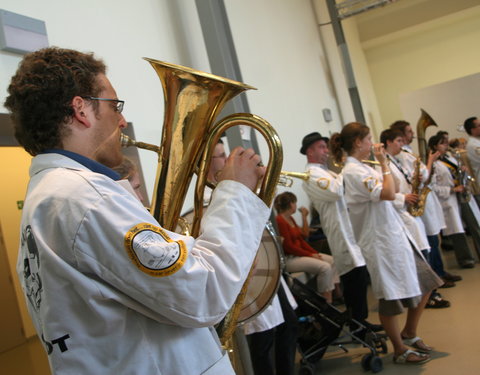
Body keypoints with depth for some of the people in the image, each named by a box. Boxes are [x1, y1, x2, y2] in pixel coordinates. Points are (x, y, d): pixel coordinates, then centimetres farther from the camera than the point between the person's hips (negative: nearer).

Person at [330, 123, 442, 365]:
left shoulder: (362, 168, 12)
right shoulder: (353, 171, -17)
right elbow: (388, 194, -25)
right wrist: (384, 163, -17)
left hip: (394, 234, 10)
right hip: (380, 240, -10)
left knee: (424, 284, 15)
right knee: (391, 299, 3)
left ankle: (409, 333, 31)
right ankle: (400, 351, 20)